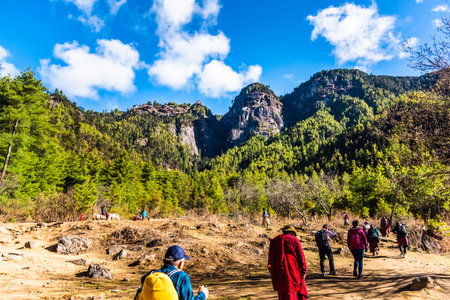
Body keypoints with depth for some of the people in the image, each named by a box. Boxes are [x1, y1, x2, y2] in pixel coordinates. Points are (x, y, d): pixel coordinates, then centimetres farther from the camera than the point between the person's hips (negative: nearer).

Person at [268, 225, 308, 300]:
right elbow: (301, 256, -6)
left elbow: (270, 258, 10)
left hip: (278, 273, 3)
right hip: (293, 271, -3)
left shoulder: (274, 241, 9)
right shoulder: (294, 240, -1)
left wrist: (272, 272, 15)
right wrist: (303, 271, -2)